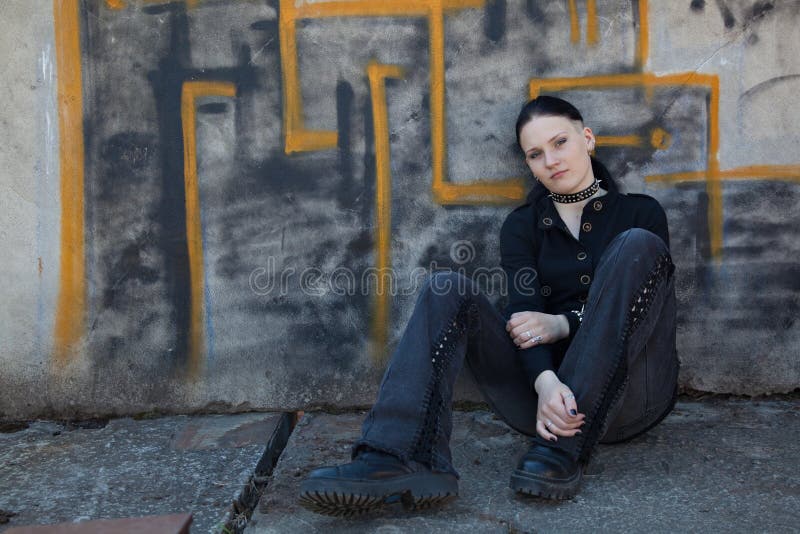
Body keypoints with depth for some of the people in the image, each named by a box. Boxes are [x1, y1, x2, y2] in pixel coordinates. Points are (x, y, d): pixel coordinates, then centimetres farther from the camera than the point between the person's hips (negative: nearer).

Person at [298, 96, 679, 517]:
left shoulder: (642, 212, 10)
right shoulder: (522, 225, 12)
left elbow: (643, 307, -1)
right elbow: (525, 314, -5)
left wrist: (564, 324, -16)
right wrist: (545, 382, -26)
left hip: (628, 397, -1)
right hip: (548, 388, 2)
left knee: (637, 245, -23)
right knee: (447, 290, -17)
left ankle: (563, 449, -30)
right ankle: (402, 460, -39)